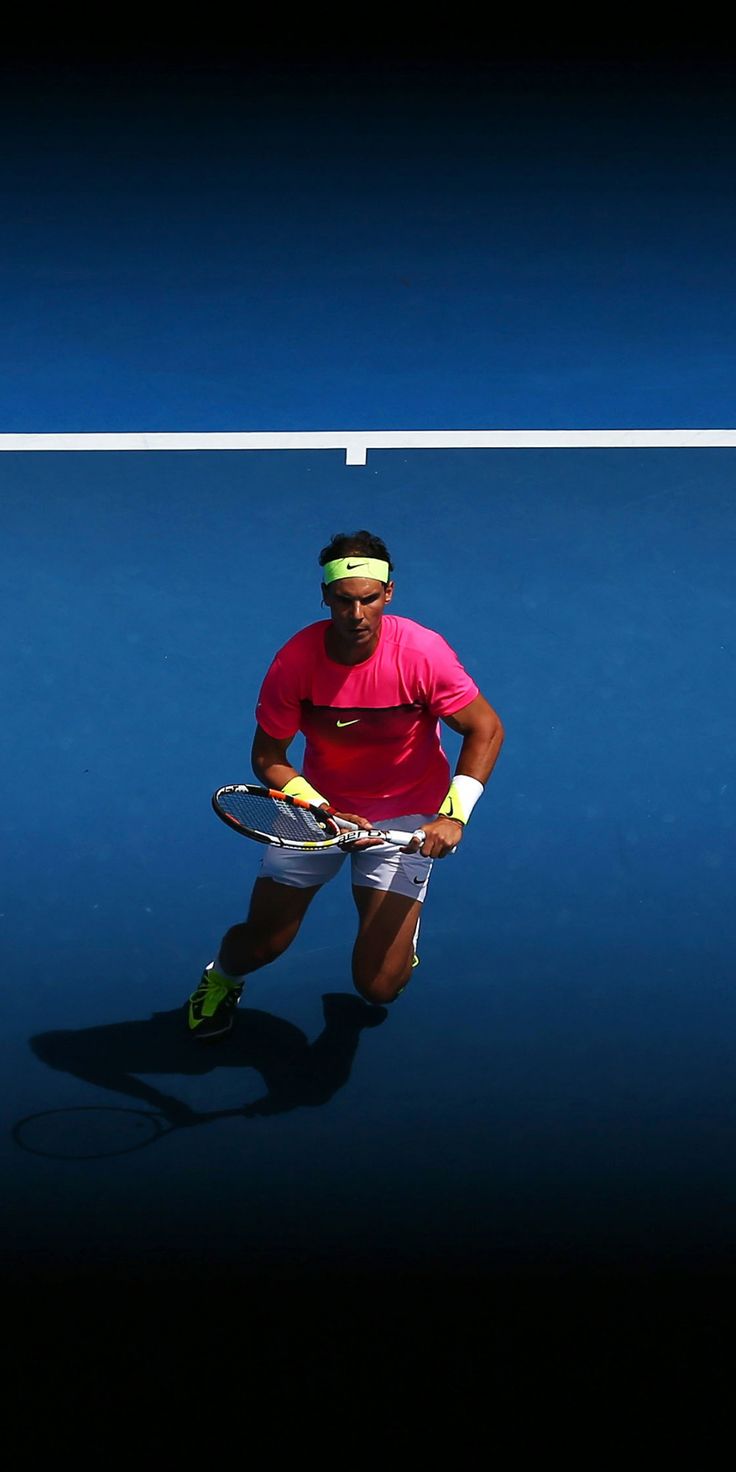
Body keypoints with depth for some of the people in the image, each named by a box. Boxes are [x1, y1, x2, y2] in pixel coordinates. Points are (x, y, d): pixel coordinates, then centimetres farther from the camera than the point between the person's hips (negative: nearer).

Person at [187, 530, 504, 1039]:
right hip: (316, 805, 2)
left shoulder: (423, 653, -23)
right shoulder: (294, 661, -18)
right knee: (259, 944, 3)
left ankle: (399, 921, 30)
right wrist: (322, 812, -24)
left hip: (405, 813, -1)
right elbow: (267, 758, -9)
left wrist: (454, 815, -22)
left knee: (378, 986, -9)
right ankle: (221, 979, 43)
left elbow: (486, 729, -13)